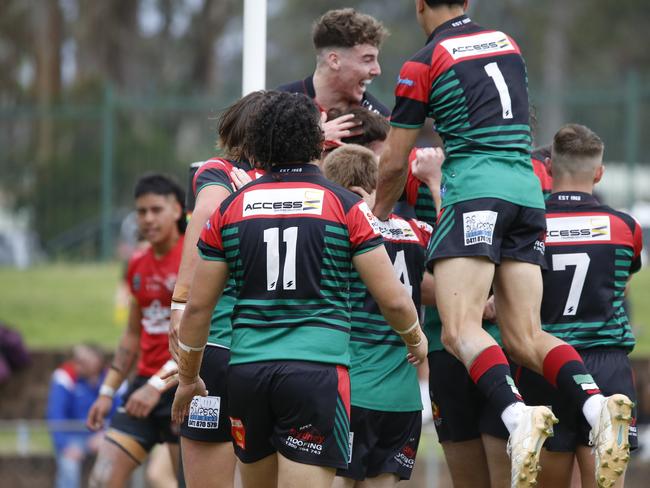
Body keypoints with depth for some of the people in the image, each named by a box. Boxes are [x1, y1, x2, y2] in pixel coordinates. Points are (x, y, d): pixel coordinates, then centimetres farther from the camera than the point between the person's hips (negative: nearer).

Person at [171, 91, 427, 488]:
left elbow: (198, 307, 10)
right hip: (318, 369, -4)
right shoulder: (346, 206, 0)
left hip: (247, 370, 4)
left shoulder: (230, 209, 8)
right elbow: (393, 299, 1)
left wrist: (189, 378, 23)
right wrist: (416, 339, 23)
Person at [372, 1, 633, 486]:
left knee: (460, 329, -15)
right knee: (524, 336, 4)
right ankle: (596, 405, -23)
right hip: (527, 188, 6)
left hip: (476, 190, -6)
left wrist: (378, 213, 25)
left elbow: (393, 163, 7)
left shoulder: (423, 65, 3)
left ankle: (518, 415, -42)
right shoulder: (508, 43, 20)